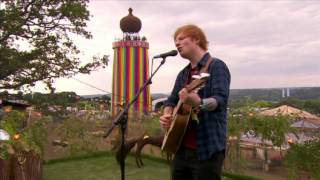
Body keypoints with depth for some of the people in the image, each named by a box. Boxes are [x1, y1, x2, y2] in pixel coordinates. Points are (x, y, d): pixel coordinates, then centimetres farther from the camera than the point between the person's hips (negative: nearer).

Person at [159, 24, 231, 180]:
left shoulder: (216, 66, -8)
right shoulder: (183, 74, 14)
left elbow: (221, 99, -22)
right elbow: (171, 100, 18)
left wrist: (198, 102, -41)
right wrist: (166, 116, -2)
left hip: (207, 149, -7)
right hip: (182, 148, 7)